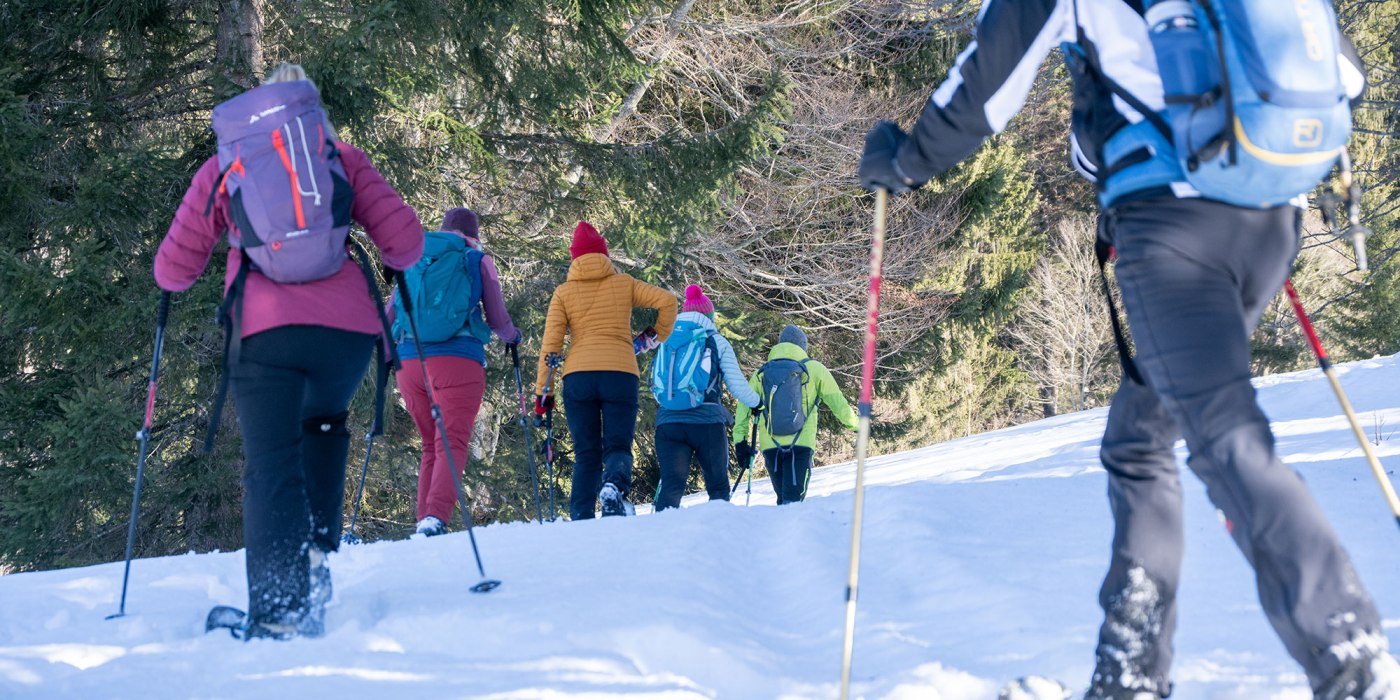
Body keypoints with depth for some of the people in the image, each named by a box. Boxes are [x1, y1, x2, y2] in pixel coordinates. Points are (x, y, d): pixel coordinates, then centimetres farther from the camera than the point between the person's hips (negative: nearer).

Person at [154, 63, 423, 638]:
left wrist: (173, 273, 39)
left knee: (272, 467, -1)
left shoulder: (222, 167, 17)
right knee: (324, 423, 30)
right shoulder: (342, 158, 17)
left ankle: (278, 615, -16)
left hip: (264, 332, -1)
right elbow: (405, 242, 9)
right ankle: (316, 554, 15)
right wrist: (392, 263, 32)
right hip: (348, 328, 2)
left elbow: (173, 272, 16)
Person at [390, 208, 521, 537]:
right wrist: (513, 336, 31)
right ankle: (436, 517, -29)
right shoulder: (477, 260, 8)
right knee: (453, 444, -9)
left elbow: (389, 317, 19)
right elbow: (497, 321, 10)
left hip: (409, 362, 4)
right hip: (457, 361, -4)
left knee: (430, 446, 15)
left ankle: (424, 521, 5)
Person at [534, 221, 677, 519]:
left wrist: (543, 391, 7)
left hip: (577, 377, 1)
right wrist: (657, 335, 17)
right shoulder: (624, 284, 11)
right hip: (620, 372, -1)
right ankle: (614, 485, -31)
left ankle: (581, 519, -7)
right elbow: (667, 300, 1)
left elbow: (551, 344, 5)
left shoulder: (563, 292, 11)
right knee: (617, 446, 2)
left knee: (586, 453, 8)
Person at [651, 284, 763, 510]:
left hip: (668, 422, 2)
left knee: (671, 486, -6)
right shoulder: (716, 341, 5)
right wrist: (757, 402, 24)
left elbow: (656, 384, 18)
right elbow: (738, 385, 5)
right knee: (718, 487, 13)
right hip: (707, 422, -2)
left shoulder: (666, 341, 15)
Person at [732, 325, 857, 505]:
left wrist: (740, 441, 10)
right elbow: (837, 402, 8)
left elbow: (744, 407, 9)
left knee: (783, 497, 17)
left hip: (770, 445, 3)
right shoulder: (814, 369, 7)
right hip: (800, 443, -3)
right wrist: (856, 425, 20)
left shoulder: (761, 373, 14)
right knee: (794, 498, -9)